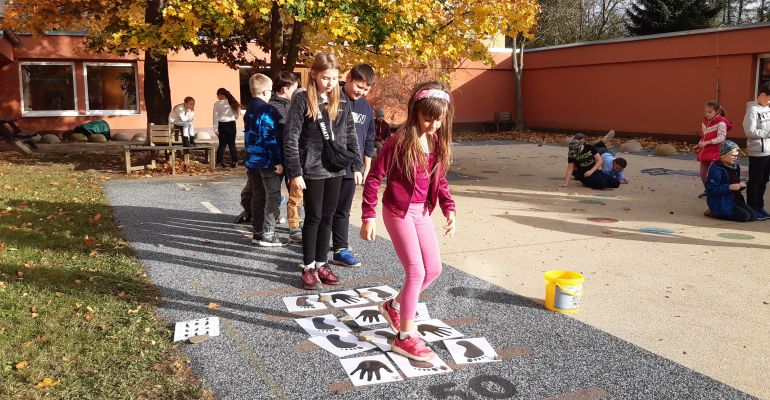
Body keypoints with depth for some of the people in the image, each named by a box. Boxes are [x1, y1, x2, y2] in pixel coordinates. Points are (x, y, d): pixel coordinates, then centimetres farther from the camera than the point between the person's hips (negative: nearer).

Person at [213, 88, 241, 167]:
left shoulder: (217, 104, -5)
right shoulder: (232, 102, 1)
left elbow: (215, 117, -6)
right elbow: (236, 116, 4)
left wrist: (216, 128, -2)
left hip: (222, 125, -1)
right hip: (231, 124, 1)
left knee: (222, 144, 8)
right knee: (232, 144, 9)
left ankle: (219, 162, 8)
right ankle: (234, 161, 7)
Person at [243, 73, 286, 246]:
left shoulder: (249, 110, 13)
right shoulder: (268, 111, -14)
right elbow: (272, 139, -19)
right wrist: (278, 161, -17)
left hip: (253, 160, 9)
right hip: (267, 161, -8)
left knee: (258, 196, 13)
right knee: (272, 197, -2)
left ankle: (258, 232, 18)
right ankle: (267, 235, -1)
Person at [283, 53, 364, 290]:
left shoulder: (341, 101, 7)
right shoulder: (302, 101, -8)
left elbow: (351, 135, 11)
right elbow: (290, 138, -11)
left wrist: (357, 165, 6)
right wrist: (294, 172, -15)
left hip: (336, 168, 4)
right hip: (313, 169, -4)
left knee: (328, 216, 11)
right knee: (314, 217, 3)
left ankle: (322, 263, 22)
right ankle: (308, 267, 15)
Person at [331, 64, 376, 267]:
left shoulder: (366, 107, 10)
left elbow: (369, 140, 17)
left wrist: (366, 168, 16)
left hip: (351, 167, 5)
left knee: (342, 210, 11)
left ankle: (340, 249, 17)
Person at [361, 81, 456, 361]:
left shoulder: (438, 142, 3)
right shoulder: (399, 141, -17)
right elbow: (374, 178, -13)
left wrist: (449, 208, 4)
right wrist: (368, 216, -14)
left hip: (422, 212, 7)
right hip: (398, 212, -7)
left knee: (433, 269, 10)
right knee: (416, 271, -9)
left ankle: (394, 306, 32)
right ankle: (405, 337, 6)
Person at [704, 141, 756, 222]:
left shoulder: (735, 167, 10)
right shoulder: (716, 168, -18)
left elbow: (736, 183, 21)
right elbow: (711, 189, -21)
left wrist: (741, 185, -3)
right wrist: (729, 187, -27)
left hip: (734, 199, 9)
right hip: (720, 202, -9)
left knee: (752, 216, -3)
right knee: (744, 216, -18)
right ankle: (714, 213, -5)